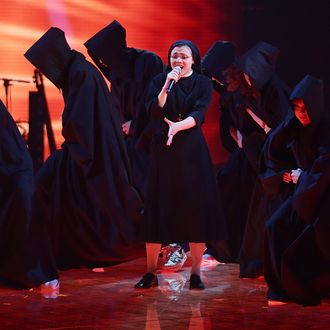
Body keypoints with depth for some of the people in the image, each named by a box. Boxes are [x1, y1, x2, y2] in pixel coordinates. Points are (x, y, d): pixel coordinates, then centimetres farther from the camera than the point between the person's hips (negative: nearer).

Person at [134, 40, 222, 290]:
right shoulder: (159, 81, 7)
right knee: (158, 209, -1)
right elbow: (154, 112, -6)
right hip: (163, 152, 1)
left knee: (195, 210, -3)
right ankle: (151, 272, 4)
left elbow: (198, 114, -9)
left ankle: (196, 272, 3)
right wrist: (167, 86, -16)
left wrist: (177, 126, -26)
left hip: (192, 151, -1)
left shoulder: (203, 83, 4)